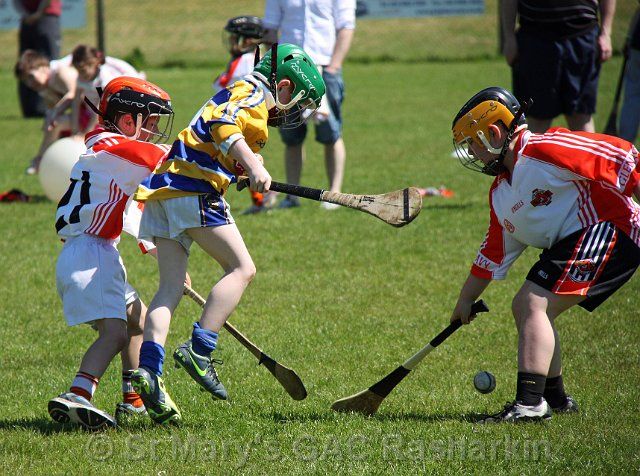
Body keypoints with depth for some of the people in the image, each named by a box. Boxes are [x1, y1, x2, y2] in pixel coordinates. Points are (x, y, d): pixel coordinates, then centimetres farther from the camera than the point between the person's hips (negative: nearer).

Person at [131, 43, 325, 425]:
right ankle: (199, 351, -16)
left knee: (171, 287, 3)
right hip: (193, 189, -9)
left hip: (163, 190, 9)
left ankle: (148, 370, -10)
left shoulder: (239, 94, 29)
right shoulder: (255, 94, -2)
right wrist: (252, 164, -32)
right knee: (242, 269, -6)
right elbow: (223, 126, -21)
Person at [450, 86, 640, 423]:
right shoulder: (500, 193, 16)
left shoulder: (545, 149, -14)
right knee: (524, 307, 12)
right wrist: (466, 300, 29)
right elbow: (494, 253, 26)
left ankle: (530, 403, -21)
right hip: (569, 243, 10)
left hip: (606, 229, -10)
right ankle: (555, 399, 20)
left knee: (534, 303, -17)